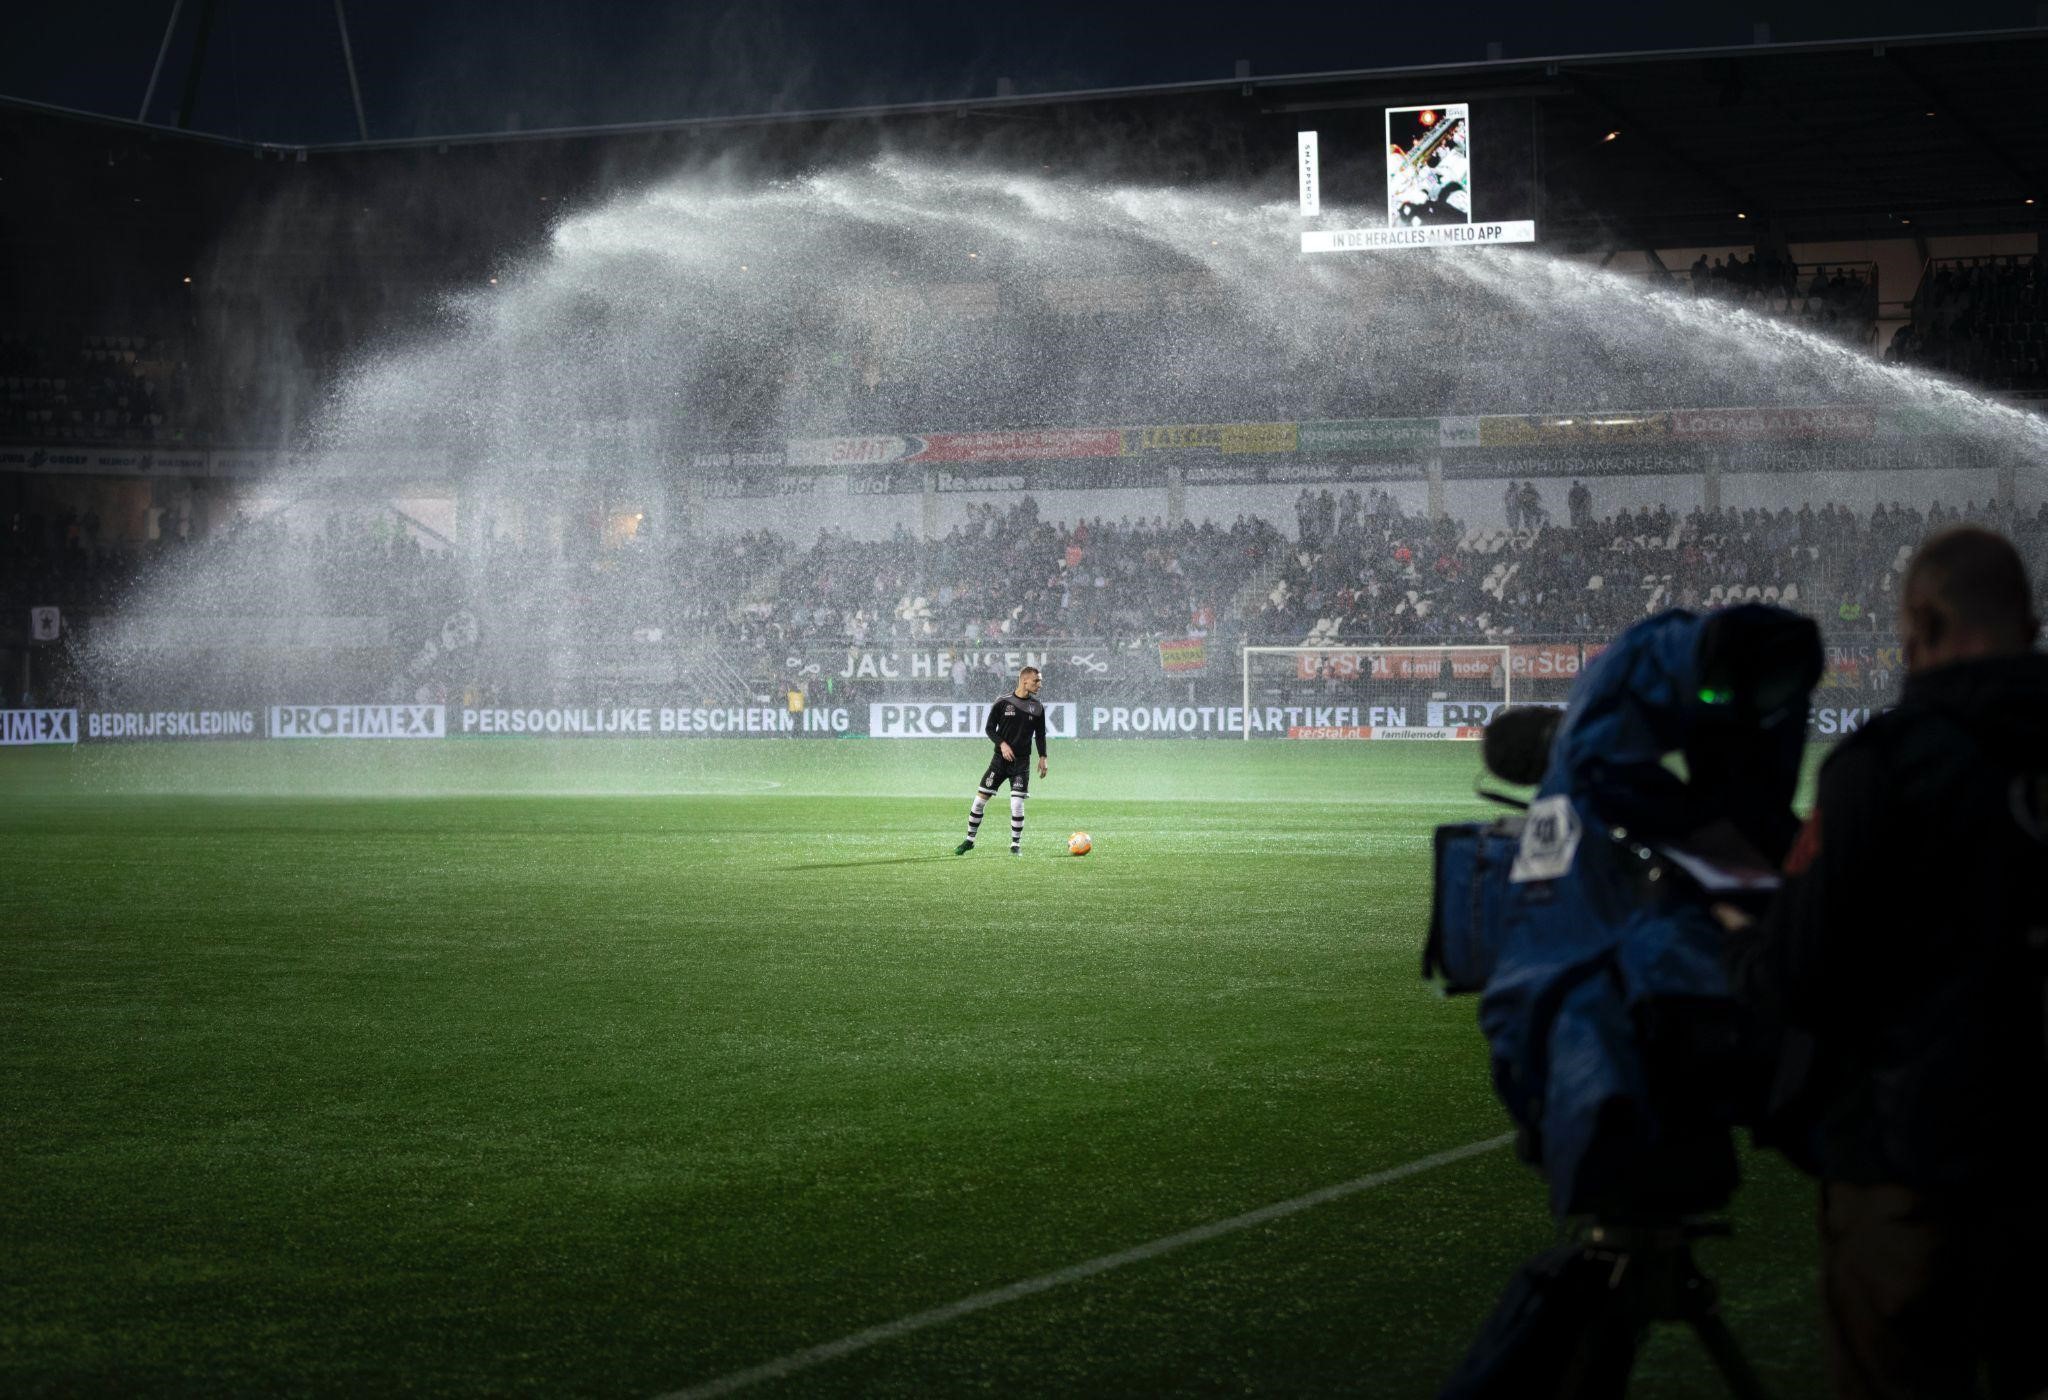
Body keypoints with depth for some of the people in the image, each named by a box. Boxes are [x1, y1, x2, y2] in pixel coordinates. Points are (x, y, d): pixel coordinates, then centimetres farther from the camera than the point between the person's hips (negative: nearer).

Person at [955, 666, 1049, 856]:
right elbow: (990, 729, 0)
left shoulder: (1037, 707, 4)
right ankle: (969, 840, 15)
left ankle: (1016, 844, 6)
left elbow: (1040, 735, 13)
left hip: (1021, 762, 1)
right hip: (1000, 759, -1)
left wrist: (1042, 758, 5)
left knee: (1017, 804, -9)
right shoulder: (1003, 703, -4)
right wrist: (1002, 744, -15)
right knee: (980, 800, 0)